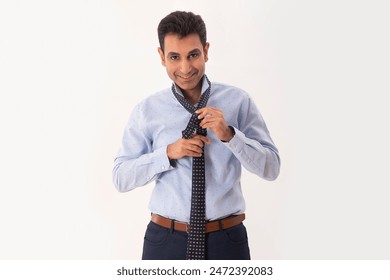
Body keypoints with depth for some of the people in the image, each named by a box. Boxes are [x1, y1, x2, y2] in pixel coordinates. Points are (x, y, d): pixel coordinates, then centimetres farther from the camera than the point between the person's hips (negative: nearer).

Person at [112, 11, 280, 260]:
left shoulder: (238, 101, -4)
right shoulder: (147, 110, -2)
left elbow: (271, 167, -5)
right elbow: (121, 178, -3)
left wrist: (229, 134, -20)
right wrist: (169, 153, -17)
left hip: (227, 239, 0)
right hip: (165, 240, 0)